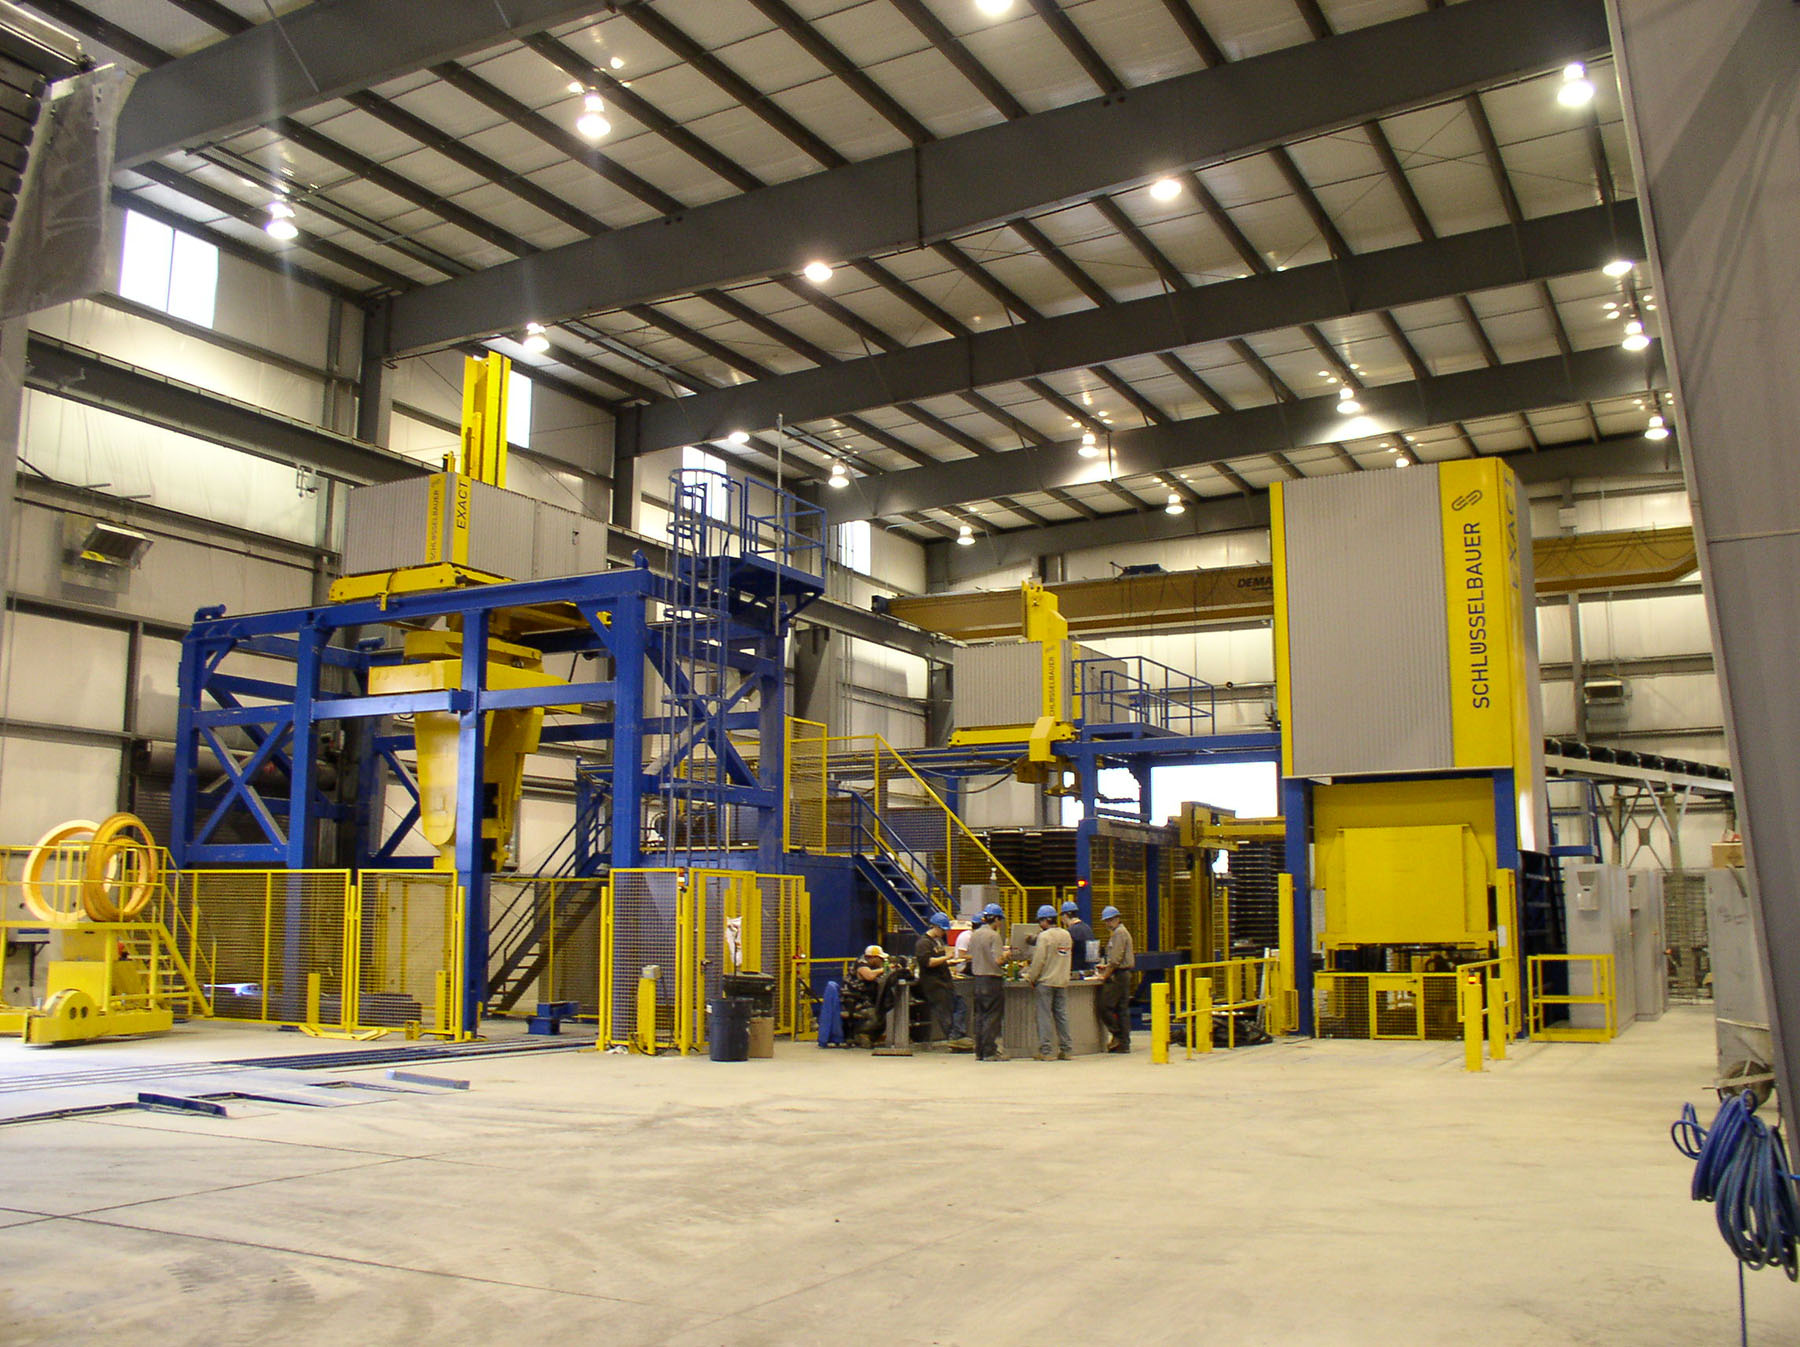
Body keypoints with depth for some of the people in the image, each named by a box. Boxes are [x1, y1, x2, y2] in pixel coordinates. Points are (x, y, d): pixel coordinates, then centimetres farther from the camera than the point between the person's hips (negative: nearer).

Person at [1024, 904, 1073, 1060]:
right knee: (1062, 1015, 9)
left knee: (1044, 1016, -2)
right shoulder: (1066, 935, 9)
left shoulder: (1044, 936, -11)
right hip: (1062, 982, 6)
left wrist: (1030, 978, -4)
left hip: (1045, 981, -6)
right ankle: (1065, 1050, 11)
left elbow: (1039, 960, -14)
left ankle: (1044, 1051, -3)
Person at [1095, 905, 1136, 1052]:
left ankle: (1117, 1036, -5)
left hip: (1118, 975, -10)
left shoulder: (1119, 933, -11)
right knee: (1123, 1009, 8)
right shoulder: (1124, 932, 20)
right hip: (1125, 974, 10)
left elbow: (1116, 959, -18)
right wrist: (1106, 966, 20)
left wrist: (1105, 975, -12)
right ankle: (1124, 1043, 8)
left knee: (1105, 1007, -8)